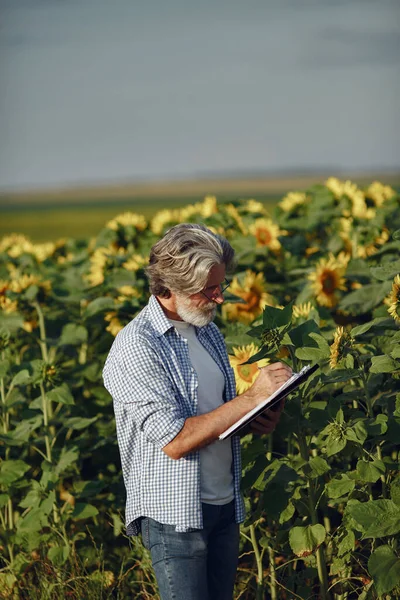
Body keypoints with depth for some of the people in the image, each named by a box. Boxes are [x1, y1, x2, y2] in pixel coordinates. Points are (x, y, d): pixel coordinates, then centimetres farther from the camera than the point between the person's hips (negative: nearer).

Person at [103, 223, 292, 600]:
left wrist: (259, 420, -1)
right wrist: (252, 398, -21)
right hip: (175, 514, -8)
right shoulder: (135, 349, -16)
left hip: (224, 505, 8)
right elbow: (174, 440, -22)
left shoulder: (208, 331, 10)